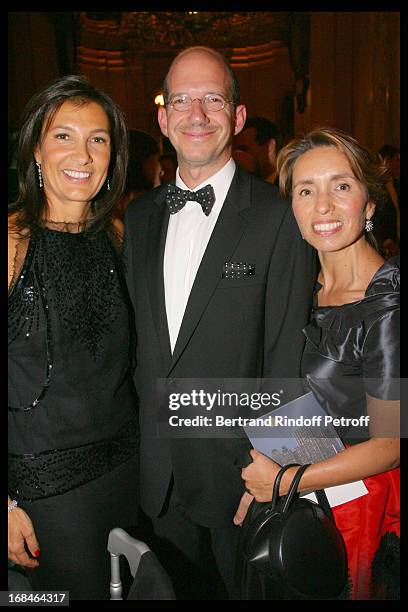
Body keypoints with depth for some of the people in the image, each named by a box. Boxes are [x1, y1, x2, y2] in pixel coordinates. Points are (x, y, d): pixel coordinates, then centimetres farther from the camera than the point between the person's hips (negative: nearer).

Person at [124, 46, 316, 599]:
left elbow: (286, 356, -14)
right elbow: (135, 335, 8)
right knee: (184, 588, 25)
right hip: (158, 470, 5)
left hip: (239, 469, -4)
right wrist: (138, 440, 6)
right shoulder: (140, 216, 5)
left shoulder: (279, 217, -14)